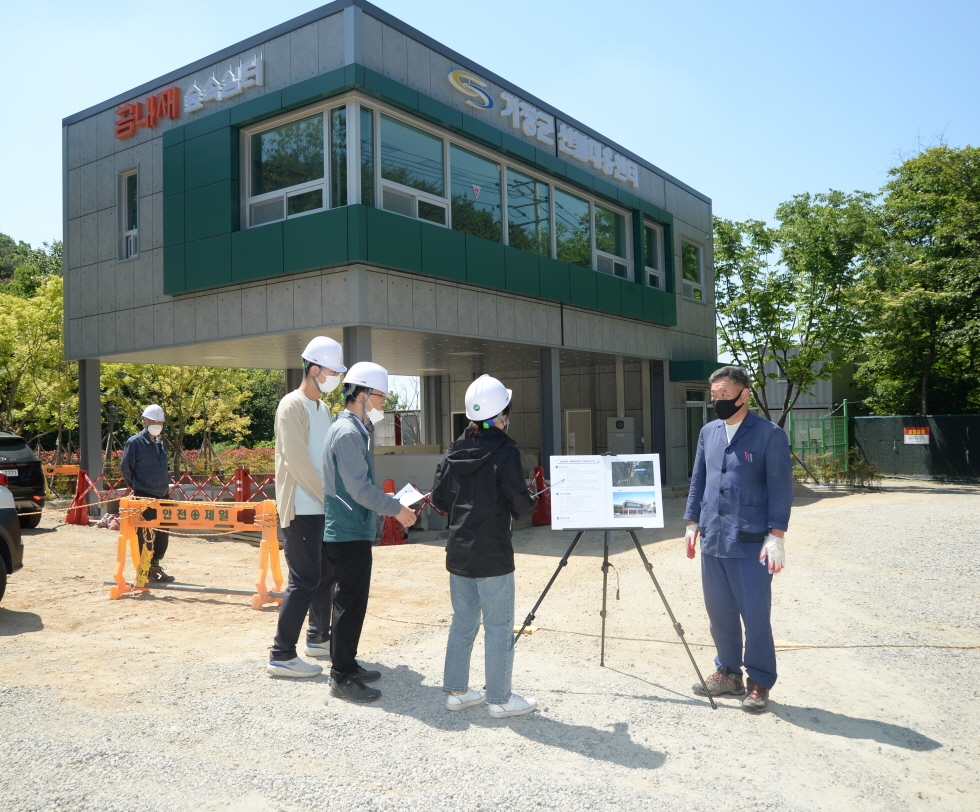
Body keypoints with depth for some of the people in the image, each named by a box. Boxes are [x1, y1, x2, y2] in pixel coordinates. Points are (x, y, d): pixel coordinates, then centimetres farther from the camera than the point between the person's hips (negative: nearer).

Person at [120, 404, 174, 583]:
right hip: (143, 497, -7)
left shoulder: (160, 443, 13)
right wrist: (136, 487, 2)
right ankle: (146, 571, 7)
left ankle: (156, 567, 22)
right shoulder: (134, 442, -8)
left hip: (162, 496, 7)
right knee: (144, 535, -1)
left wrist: (165, 485, 13)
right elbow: (125, 467, -5)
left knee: (163, 533, 10)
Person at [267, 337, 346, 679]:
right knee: (305, 581, -6)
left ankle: (319, 638, 30)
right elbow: (296, 461, -19)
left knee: (326, 575, 15)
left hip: (324, 509, 9)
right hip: (302, 510, -9)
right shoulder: (292, 406, -12)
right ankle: (282, 655, 2)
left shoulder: (323, 408, 15)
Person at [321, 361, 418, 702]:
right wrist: (396, 509, -15)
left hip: (350, 530, 10)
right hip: (350, 533, -10)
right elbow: (359, 487, -22)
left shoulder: (354, 429, 14)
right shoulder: (348, 432, -17)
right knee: (351, 602, -4)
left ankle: (346, 665, 27)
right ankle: (342, 678, 4)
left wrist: (389, 503, 14)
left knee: (351, 600, 16)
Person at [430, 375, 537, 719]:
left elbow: (439, 499, 5)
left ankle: (456, 691, 25)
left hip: (458, 553, 7)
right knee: (499, 627, 4)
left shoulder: (455, 451, 4)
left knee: (463, 622, 16)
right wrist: (532, 502, 7)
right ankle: (500, 699, 13)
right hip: (493, 556, -6)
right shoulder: (505, 451, -15)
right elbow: (520, 505, -14)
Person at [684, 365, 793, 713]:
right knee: (719, 614, 13)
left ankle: (760, 683, 17)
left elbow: (780, 487, -8)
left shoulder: (770, 434, -7)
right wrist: (692, 521, 13)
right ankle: (728, 673, 29)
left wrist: (776, 534, -13)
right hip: (712, 540, 6)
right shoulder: (708, 433, 10)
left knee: (755, 616, 2)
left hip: (751, 544, -6)